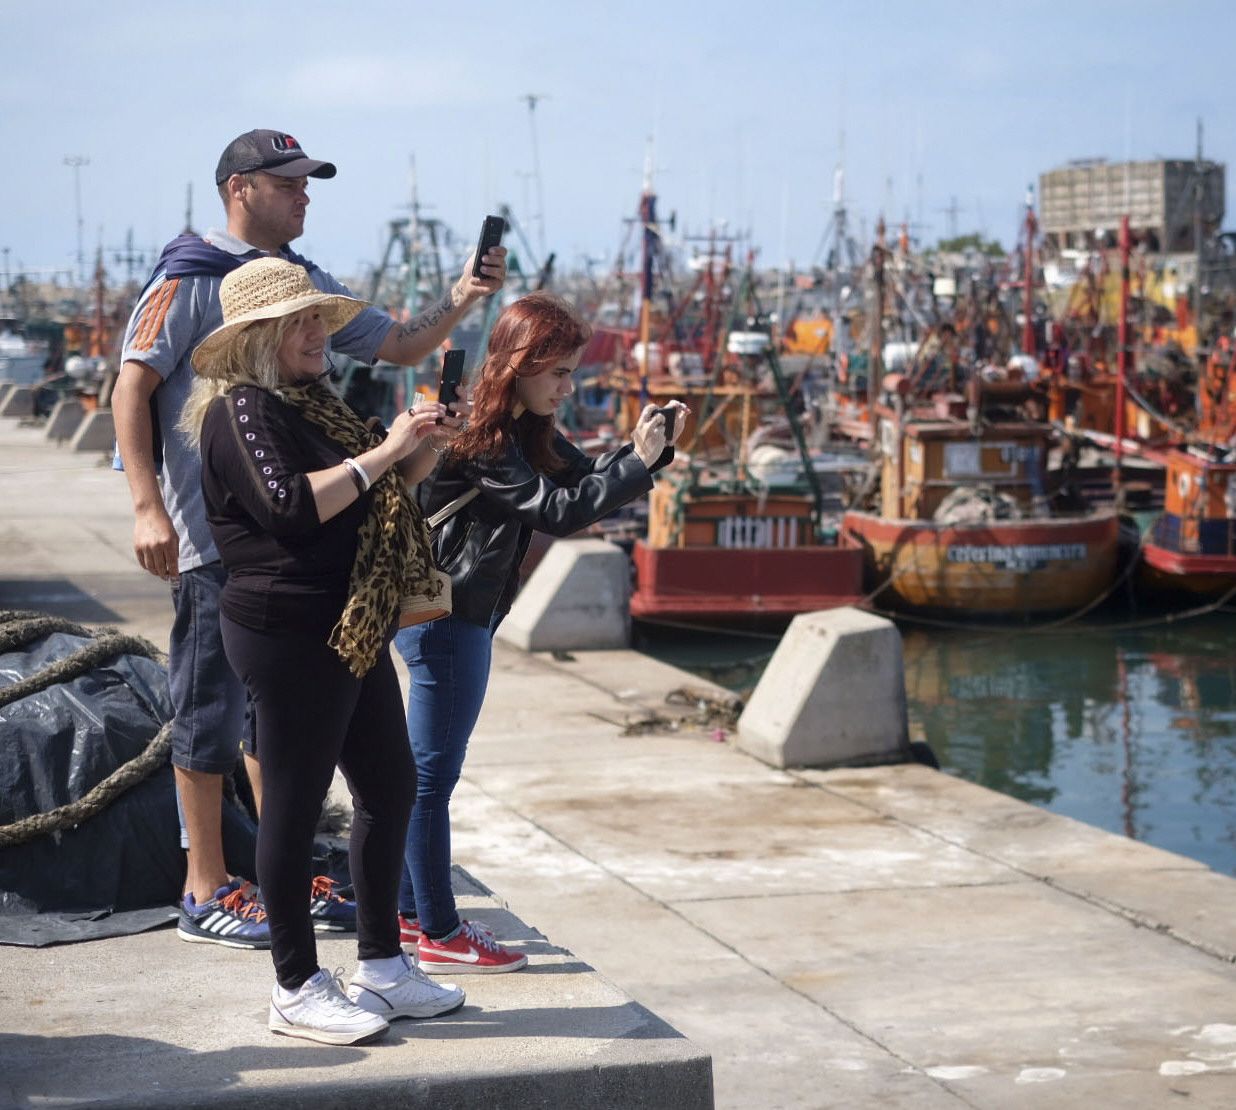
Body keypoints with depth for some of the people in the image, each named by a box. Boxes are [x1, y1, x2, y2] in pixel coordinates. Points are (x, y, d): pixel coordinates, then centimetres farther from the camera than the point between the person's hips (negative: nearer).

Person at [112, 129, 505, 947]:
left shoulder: (308, 283, 13)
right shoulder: (190, 281, -7)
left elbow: (400, 348, 17)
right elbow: (131, 390, -11)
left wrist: (461, 301, -2)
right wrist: (148, 507, -19)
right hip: (213, 535, -7)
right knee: (213, 707, 0)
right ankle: (207, 892, 9)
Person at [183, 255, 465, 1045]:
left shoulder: (310, 402, 17)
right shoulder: (241, 410, -12)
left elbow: (370, 495, 24)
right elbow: (290, 506, -25)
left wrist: (416, 453, 7)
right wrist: (381, 454, -21)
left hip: (351, 631, 10)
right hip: (291, 632, -10)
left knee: (392, 787, 14)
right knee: (296, 803, -2)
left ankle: (383, 965, 25)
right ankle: (297, 989, 8)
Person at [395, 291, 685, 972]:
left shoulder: (526, 429, 9)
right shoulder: (480, 439, -21)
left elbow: (581, 477, 10)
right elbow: (560, 511, -24)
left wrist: (643, 448, -6)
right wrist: (638, 463, -21)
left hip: (457, 615, 10)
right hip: (445, 617, -10)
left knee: (426, 770, 16)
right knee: (434, 773, -2)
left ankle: (412, 913, 26)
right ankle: (439, 936, 4)